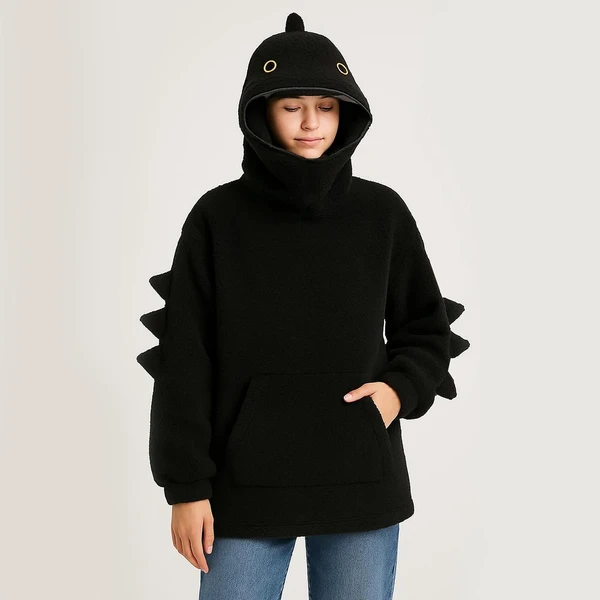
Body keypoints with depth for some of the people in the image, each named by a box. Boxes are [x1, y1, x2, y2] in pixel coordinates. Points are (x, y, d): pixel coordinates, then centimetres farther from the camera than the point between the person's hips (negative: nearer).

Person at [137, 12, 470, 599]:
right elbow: (184, 359, -1)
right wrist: (186, 486, -4)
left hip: (361, 481, 1)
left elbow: (428, 327, 13)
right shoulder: (217, 218, -1)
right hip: (245, 483, -1)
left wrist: (402, 390, -7)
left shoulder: (383, 213, 3)